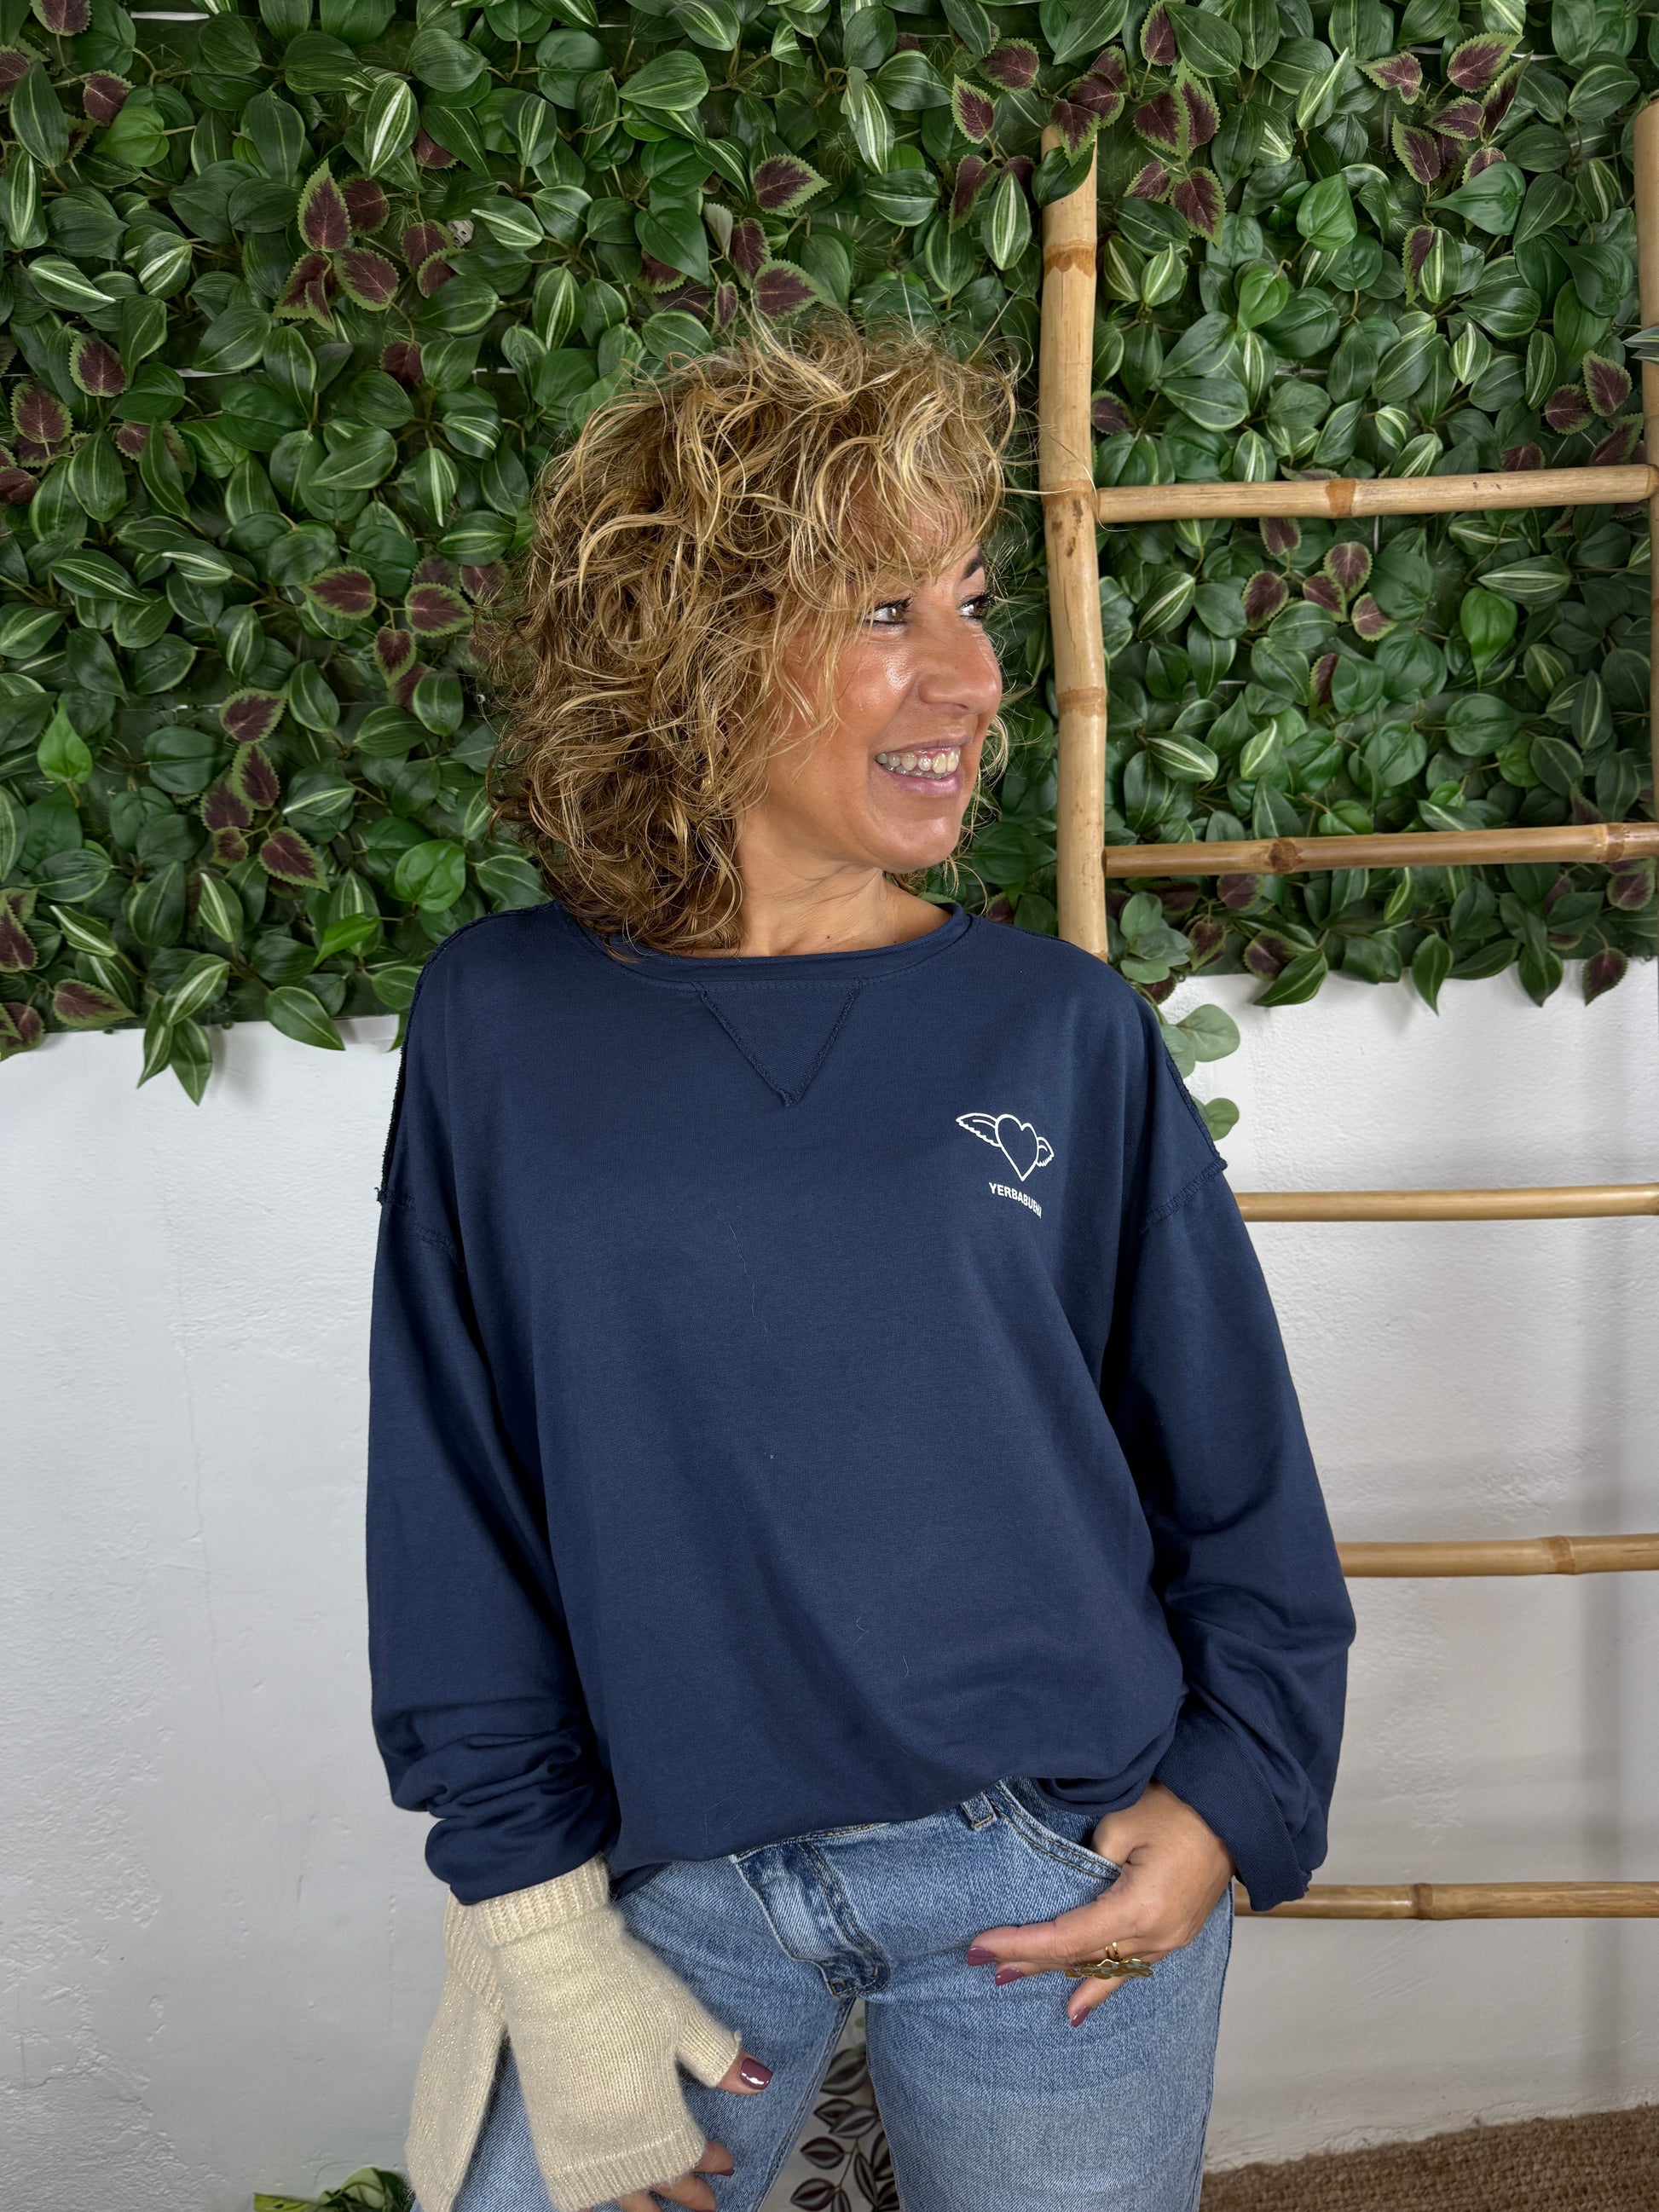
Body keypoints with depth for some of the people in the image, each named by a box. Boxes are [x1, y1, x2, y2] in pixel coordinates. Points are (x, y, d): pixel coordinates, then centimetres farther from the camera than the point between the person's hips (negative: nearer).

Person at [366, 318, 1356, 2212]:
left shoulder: (1063, 1030, -5)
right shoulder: (498, 1027, -5)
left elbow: (1239, 1486, 4)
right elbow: (455, 1510, -2)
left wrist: (1226, 1805, -4)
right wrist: (551, 1946, -3)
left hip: (1060, 1881, 0)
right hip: (678, 1876, 0)